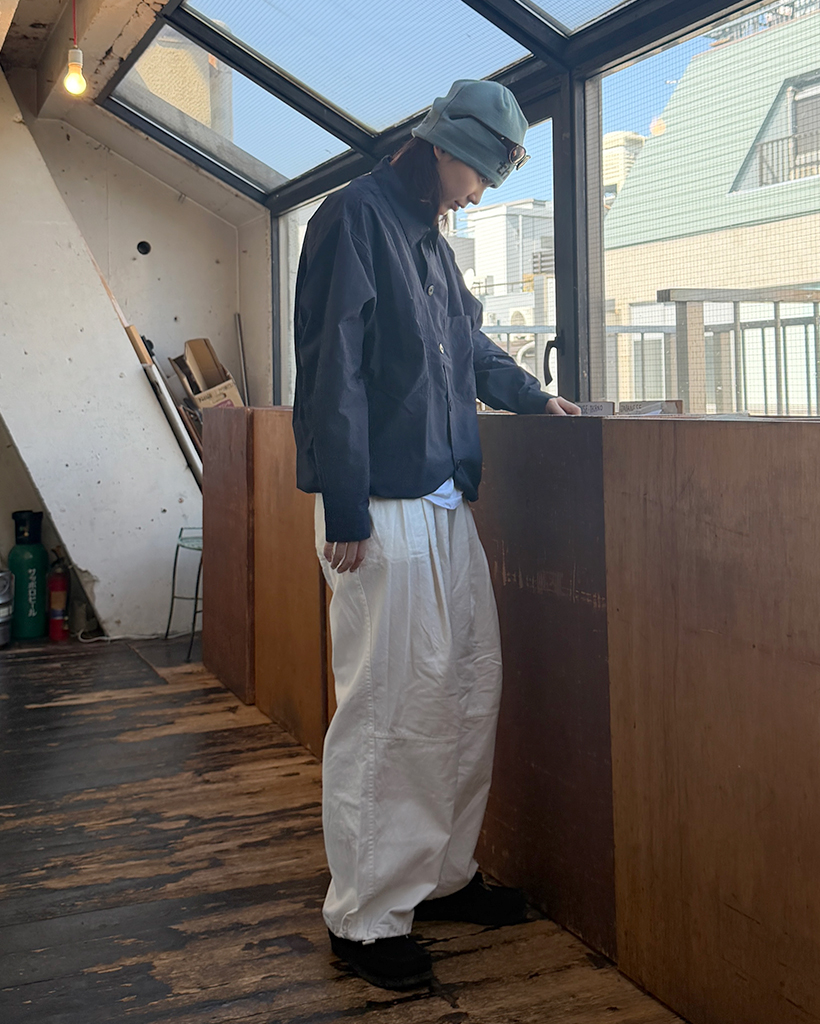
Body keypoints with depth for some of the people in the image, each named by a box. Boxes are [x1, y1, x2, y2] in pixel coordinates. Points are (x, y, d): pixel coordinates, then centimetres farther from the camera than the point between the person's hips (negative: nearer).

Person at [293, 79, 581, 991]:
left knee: (471, 689, 11)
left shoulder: (432, 241, 20)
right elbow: (333, 370, -15)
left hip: (446, 503, 9)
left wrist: (533, 397, 42)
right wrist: (346, 511, -18)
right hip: (382, 509, -9)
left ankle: (441, 876, 25)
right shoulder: (355, 217, -8)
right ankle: (364, 917, 8)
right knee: (385, 710, -6)